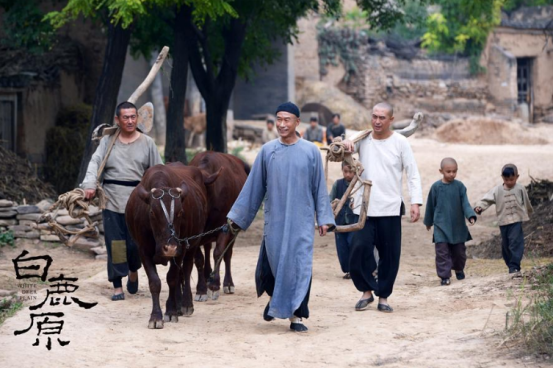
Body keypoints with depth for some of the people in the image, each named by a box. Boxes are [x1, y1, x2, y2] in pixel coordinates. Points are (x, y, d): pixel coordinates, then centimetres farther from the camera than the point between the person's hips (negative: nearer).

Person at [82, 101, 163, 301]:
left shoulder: (147, 143, 7)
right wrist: (90, 184, -20)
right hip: (112, 200, 0)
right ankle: (117, 286, 7)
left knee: (135, 243, -1)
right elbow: (95, 162, -4)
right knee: (115, 244, 0)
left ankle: (133, 271, 32)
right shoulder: (107, 141, 7)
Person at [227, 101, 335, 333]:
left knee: (299, 267, -4)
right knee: (269, 266, 2)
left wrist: (323, 219, 1)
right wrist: (237, 215, 7)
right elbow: (253, 186, 7)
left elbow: (319, 188, 3)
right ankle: (274, 298, 32)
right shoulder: (267, 151, 2)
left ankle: (295, 316, 5)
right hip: (274, 220, 1)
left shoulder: (311, 152, -1)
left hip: (301, 220, -1)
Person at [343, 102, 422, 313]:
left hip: (390, 208, -1)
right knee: (359, 249, -7)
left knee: (389, 255, 3)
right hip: (364, 207, 1)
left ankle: (383, 296, 16)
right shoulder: (363, 139, 5)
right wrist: (344, 145, -21)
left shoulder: (400, 143, 0)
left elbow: (413, 174, 0)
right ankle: (366, 291, 11)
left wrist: (415, 202, -11)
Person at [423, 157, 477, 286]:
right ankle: (444, 276, -6)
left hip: (458, 225, 1)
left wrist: (471, 216, -22)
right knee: (442, 251, -9)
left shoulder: (459, 186, -3)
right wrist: (428, 222, 16)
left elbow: (465, 203, -5)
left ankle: (459, 269, 37)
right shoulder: (436, 187, -3)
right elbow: (431, 205, 7)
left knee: (459, 250, 13)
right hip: (441, 225, -1)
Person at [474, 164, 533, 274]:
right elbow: (487, 200, -7)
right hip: (503, 222, 2)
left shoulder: (520, 189, 1)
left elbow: (526, 201, 17)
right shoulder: (497, 190, 0)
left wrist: (529, 211, 32)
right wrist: (479, 207, -25)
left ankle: (514, 266, -17)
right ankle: (510, 265, 23)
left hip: (516, 220, -2)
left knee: (515, 243, -15)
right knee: (506, 245, 10)